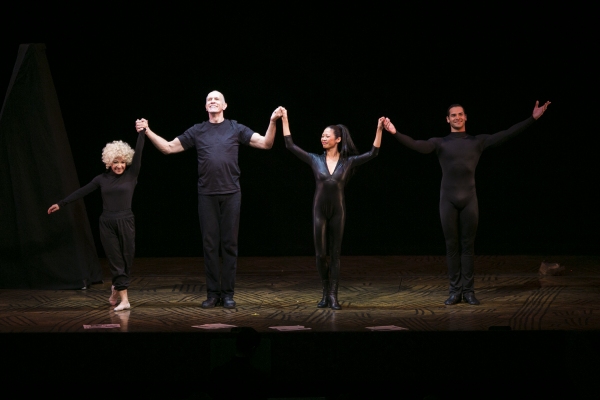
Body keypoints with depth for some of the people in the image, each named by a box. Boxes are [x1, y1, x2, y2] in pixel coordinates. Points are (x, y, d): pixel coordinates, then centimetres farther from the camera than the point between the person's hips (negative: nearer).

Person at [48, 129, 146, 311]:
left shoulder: (131, 175, 1)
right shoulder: (102, 179, 6)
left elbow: (138, 153, -9)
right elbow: (82, 191, 10)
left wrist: (142, 133, -17)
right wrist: (61, 203, 10)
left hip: (126, 222, -1)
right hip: (107, 223, 1)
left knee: (126, 260, 3)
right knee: (115, 261, -2)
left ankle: (116, 289, 26)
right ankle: (124, 299, -3)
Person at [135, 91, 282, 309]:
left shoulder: (235, 129, 5)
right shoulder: (197, 131, 8)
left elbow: (265, 143, 1)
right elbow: (168, 148, 9)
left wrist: (272, 122, -15)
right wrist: (147, 131, -1)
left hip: (231, 193, -1)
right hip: (207, 195, 1)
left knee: (229, 244, 1)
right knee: (210, 244, 2)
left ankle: (228, 293, 7)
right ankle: (212, 293, 9)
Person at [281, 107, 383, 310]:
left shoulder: (348, 162, 1)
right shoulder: (315, 160, 4)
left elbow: (373, 153, -7)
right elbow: (290, 146, 3)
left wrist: (379, 130, -17)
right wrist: (285, 121, -1)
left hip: (338, 211, -1)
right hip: (319, 210, 1)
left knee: (335, 253, 2)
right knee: (320, 253, 1)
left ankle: (333, 295, 2)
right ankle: (325, 293, 16)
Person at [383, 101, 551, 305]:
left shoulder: (478, 141, 7)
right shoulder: (440, 143, 5)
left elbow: (507, 134, 2)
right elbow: (417, 145, -11)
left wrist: (532, 118, -5)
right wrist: (395, 133, -27)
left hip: (469, 199, 0)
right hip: (448, 200, 0)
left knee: (468, 246, 2)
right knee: (452, 246, 3)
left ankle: (469, 291, 8)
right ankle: (455, 291, 9)